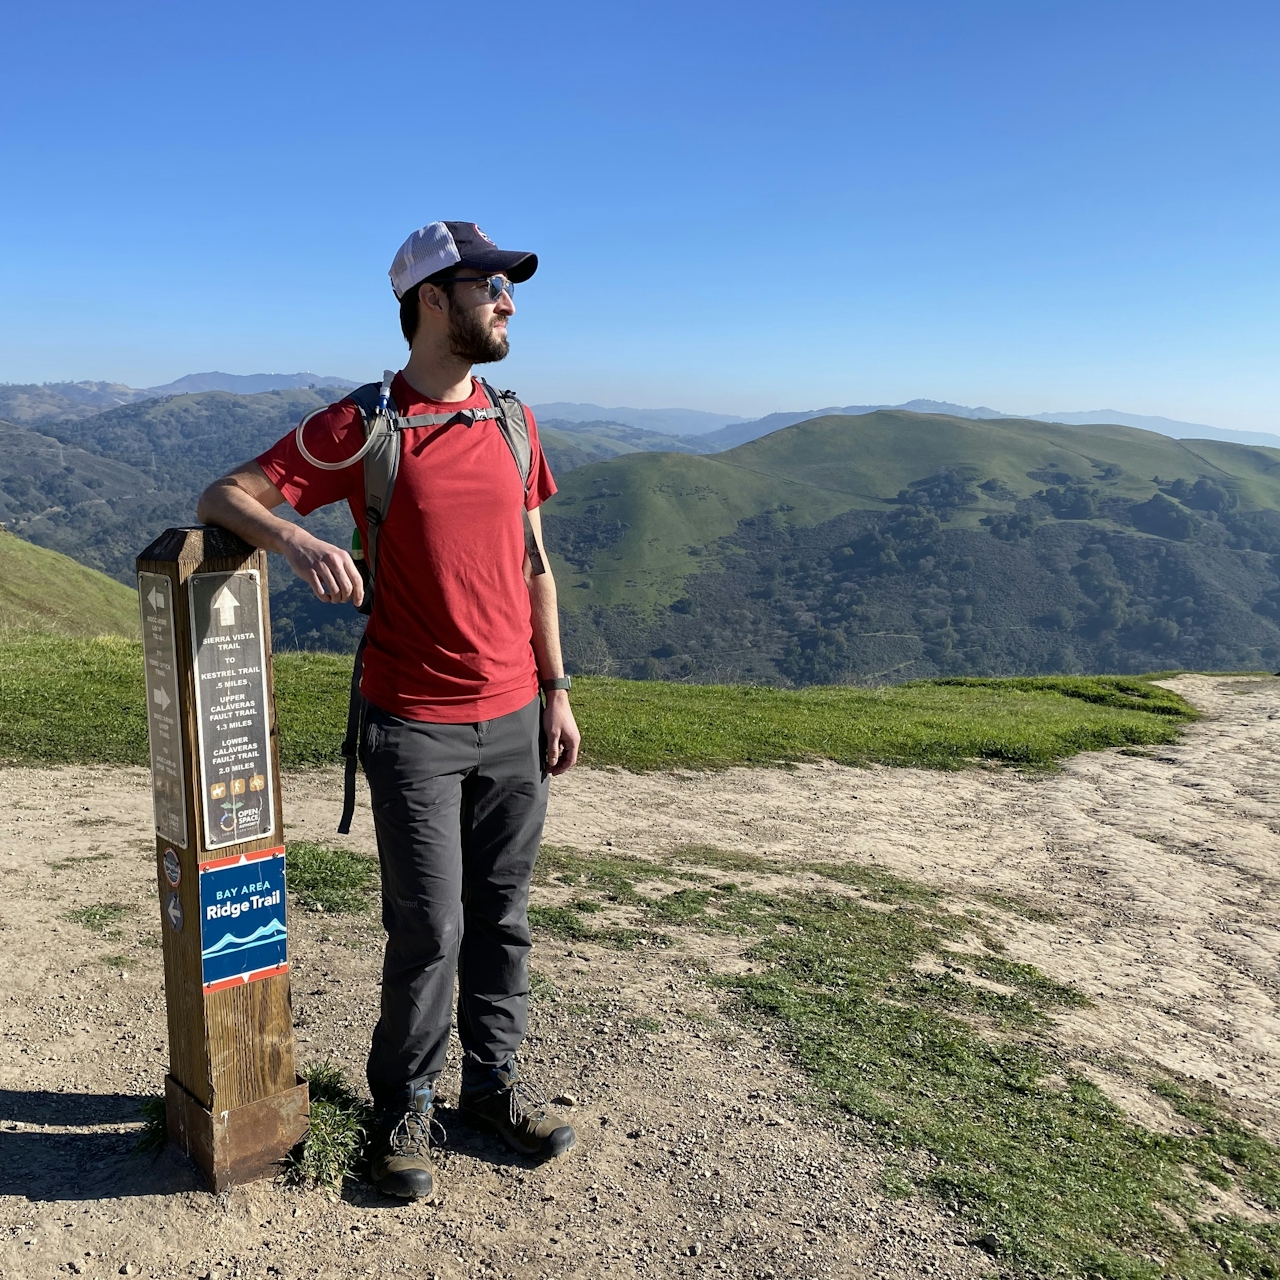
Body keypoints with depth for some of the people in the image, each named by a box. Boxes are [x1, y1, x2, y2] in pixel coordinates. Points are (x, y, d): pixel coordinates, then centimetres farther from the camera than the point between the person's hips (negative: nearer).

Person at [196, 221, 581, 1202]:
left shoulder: (512, 422, 9)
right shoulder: (363, 426, -7)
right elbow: (225, 496, -6)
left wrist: (556, 694, 9)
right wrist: (299, 540, -28)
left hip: (513, 718, 5)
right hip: (416, 726, -5)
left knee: (503, 915, 13)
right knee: (428, 929, 2)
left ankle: (495, 1078, 32)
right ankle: (405, 1108, 23)